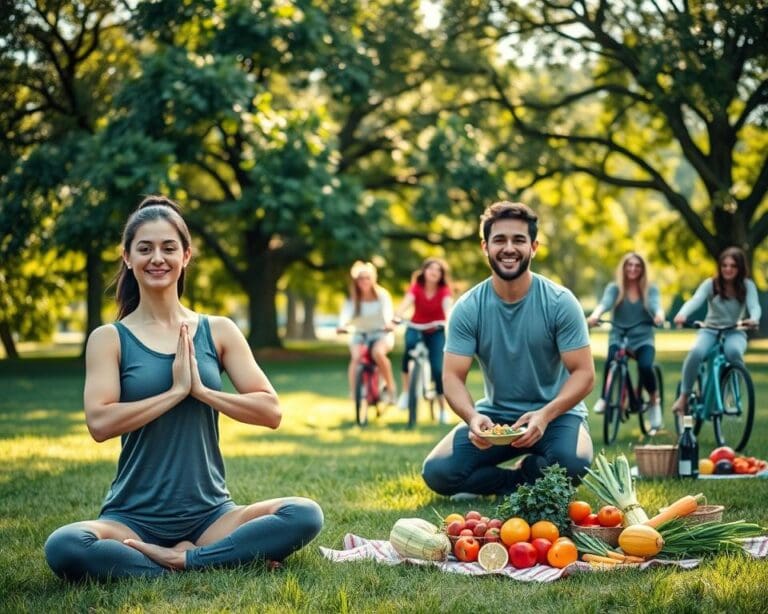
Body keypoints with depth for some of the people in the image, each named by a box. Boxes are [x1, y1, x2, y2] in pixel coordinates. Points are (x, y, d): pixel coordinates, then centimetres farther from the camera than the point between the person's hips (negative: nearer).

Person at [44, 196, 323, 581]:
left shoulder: (218, 332, 7)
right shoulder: (109, 339, 1)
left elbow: (271, 412, 0)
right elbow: (99, 423, -13)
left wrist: (201, 389, -11)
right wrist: (176, 390, -13)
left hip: (210, 515, 2)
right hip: (133, 517, -2)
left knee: (305, 515, -23)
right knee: (63, 549, -33)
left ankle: (184, 558, -18)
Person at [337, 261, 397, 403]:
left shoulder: (382, 295, -5)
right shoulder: (352, 299, -1)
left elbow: (387, 310, -24)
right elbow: (346, 312, -20)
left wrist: (388, 323, -47)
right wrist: (342, 325, -44)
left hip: (381, 333, -2)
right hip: (360, 334, 2)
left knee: (378, 352, -34)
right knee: (356, 357, -30)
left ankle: (390, 387, -16)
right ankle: (353, 392, -23)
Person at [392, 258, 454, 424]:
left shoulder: (444, 290, -10)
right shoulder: (416, 287, -10)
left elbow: (448, 305, -29)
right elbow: (407, 301, -28)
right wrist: (397, 316, -48)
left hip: (436, 331, 0)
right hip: (416, 328, 0)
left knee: (438, 369, -13)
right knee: (410, 343, -35)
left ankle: (443, 409, 4)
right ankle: (405, 390, -25)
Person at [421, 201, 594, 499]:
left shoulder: (560, 303, -12)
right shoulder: (467, 308, -8)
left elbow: (583, 373, -14)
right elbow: (452, 377, -11)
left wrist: (545, 414, -32)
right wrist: (472, 417, -33)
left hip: (555, 413, -1)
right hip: (496, 415, 2)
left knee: (573, 463, -34)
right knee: (437, 472, -20)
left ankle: (516, 478, -1)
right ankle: (526, 482, -1)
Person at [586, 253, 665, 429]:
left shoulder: (650, 289, 5)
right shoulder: (614, 288, 3)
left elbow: (656, 305, -14)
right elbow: (605, 303, -16)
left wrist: (659, 315, -39)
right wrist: (595, 315, -39)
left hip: (642, 338, 0)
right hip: (618, 336, 0)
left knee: (645, 366, -28)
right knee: (611, 360, -34)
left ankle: (654, 402, -1)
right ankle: (604, 398, -15)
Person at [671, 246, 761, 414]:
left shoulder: (747, 286, -2)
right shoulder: (711, 284, -4)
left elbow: (754, 305, -18)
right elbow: (695, 300, -21)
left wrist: (754, 319, -44)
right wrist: (682, 314, -44)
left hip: (735, 332, 0)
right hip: (710, 330, 0)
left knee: (734, 351, -38)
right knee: (696, 352, -33)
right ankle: (683, 396, -19)